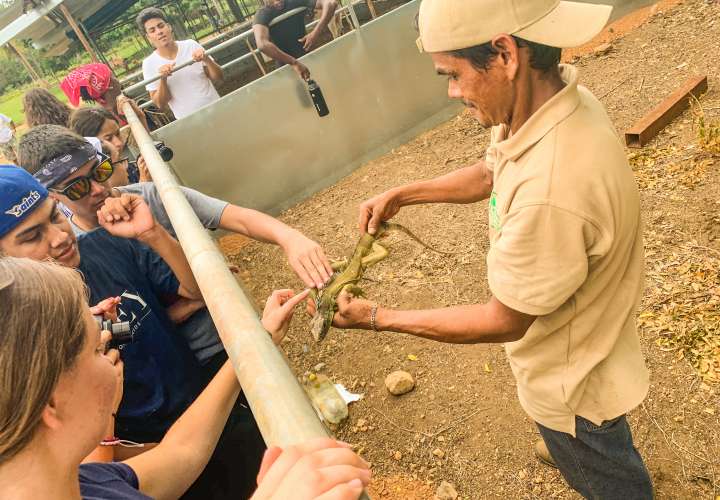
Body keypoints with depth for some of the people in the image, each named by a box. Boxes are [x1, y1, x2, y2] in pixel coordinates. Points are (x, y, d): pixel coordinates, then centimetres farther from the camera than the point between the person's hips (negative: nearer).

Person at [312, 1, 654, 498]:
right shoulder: (557, 100, -15)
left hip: (573, 384, -7)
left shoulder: (550, 192, -44)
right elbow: (489, 174, 5)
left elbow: (504, 321, -28)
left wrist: (379, 318, -20)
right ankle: (569, 449, 69)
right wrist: (402, 195, -2)